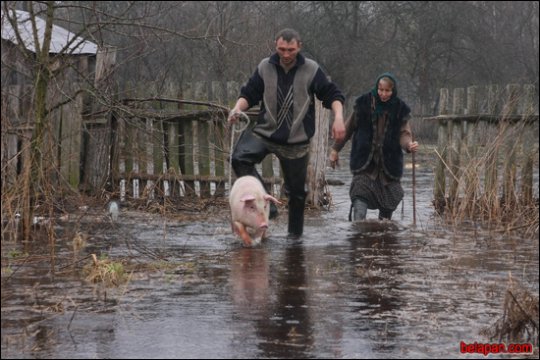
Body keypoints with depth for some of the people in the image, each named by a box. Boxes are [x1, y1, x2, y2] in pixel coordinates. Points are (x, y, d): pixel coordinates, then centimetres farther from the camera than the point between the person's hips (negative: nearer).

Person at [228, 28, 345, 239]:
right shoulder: (265, 68, 0)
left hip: (296, 140, -1)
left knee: (296, 189, 7)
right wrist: (238, 108, -15)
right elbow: (249, 93, 6)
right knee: (240, 158, -28)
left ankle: (295, 232, 26)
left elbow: (332, 94, 0)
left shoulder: (311, 70, -4)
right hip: (265, 132, 1)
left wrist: (338, 117, -17)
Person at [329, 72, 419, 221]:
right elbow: (349, 127, 7)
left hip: (389, 163, 2)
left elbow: (404, 133, -3)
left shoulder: (400, 109, 0)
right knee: (360, 194, -19)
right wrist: (335, 149, 11)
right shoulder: (364, 103, -3)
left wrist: (409, 145, -27)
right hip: (364, 161, -2)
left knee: (389, 203, 8)